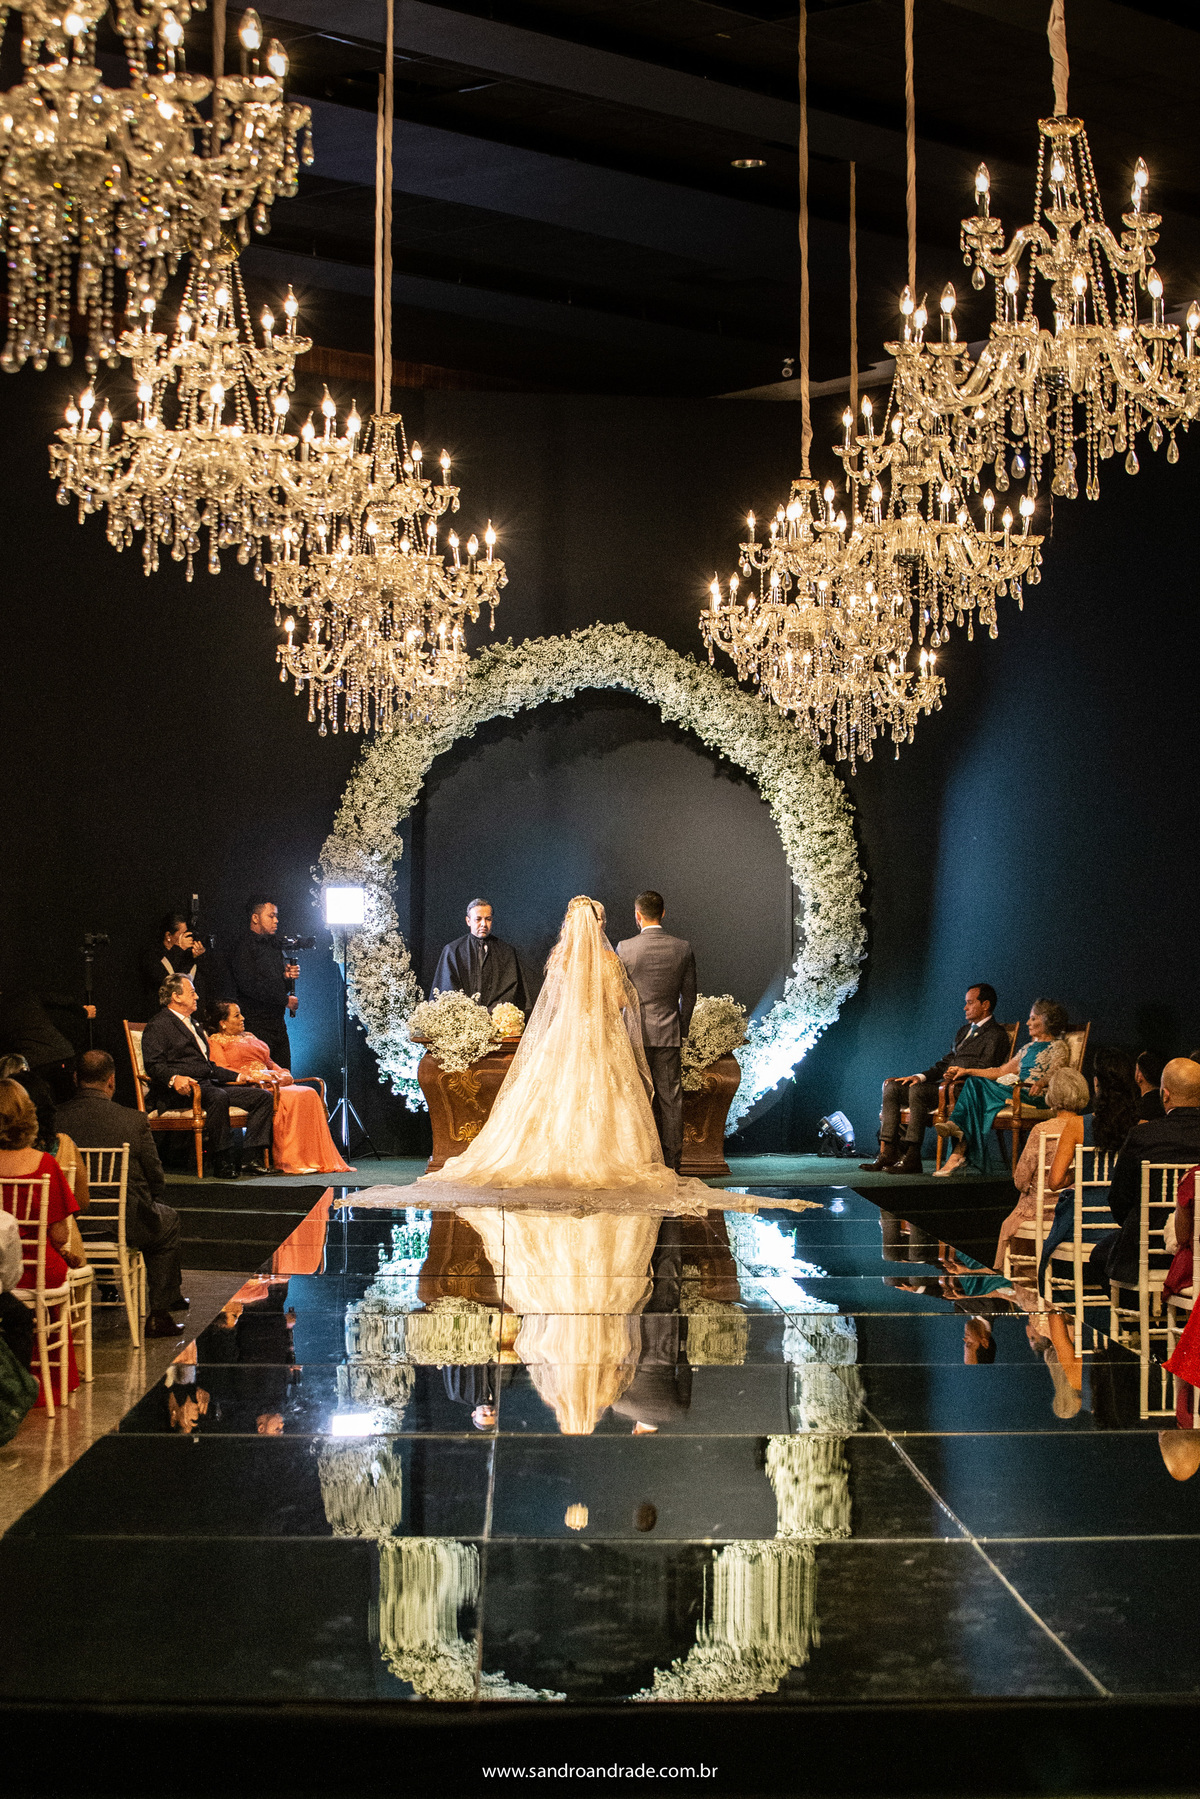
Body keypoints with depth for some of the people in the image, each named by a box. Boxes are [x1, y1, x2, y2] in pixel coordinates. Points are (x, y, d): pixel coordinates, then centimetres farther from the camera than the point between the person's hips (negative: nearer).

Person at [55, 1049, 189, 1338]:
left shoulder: (56, 1119, -8)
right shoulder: (134, 1121, -14)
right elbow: (156, 1179, -5)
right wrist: (148, 1200, 17)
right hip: (123, 1223, -4)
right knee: (168, 1220, 29)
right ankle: (159, 1314, 27)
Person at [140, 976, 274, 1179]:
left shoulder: (192, 1024, 29)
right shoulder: (158, 1026, 0)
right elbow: (153, 1064, -14)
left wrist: (237, 1077, 25)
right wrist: (174, 1078, -32)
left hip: (208, 1084, 9)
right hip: (181, 1092, -9)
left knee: (263, 1096, -6)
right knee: (218, 1097, -39)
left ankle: (252, 1157, -17)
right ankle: (223, 1162, -33)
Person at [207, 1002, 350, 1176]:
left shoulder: (249, 1036, 30)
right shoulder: (215, 1041, 6)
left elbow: (268, 1062, 28)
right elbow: (221, 1070, -10)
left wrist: (282, 1073, 6)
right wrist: (254, 1076, -21)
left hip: (270, 1082, 8)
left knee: (309, 1094, -18)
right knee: (287, 1098, -32)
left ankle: (319, 1161, -24)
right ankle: (288, 1162, -29)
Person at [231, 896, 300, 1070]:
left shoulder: (273, 945, 18)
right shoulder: (244, 946, -8)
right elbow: (249, 985, -19)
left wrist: (287, 975, 1)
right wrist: (285, 1000, -14)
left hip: (278, 1021, 8)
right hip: (256, 1022, -8)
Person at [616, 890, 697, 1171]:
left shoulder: (624, 948, -7)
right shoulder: (682, 948, 1)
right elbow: (689, 995, 7)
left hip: (636, 1032, -2)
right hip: (670, 1033, 2)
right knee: (670, 1098, 5)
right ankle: (671, 1161, 7)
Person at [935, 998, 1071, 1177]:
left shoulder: (1058, 1048, 5)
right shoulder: (1030, 1047, 29)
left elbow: (1054, 1075, -14)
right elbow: (1001, 1071, 26)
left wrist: (1041, 1083, -38)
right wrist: (966, 1071, 18)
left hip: (1032, 1097, -7)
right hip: (1011, 1093, 7)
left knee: (978, 1086, -28)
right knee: (973, 1082, -22)